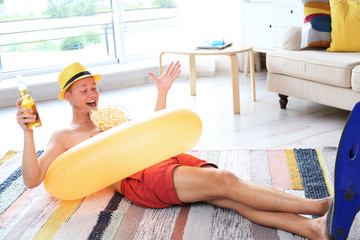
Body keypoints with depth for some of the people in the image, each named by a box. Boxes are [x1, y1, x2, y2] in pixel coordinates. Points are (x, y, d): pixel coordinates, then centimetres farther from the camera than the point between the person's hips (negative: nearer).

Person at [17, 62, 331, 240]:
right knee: (225, 181, -26)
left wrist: (162, 92, 32)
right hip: (139, 176, -6)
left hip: (167, 157, 7)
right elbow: (32, 179, 1)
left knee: (230, 196, -19)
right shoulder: (64, 137, 13)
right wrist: (28, 132, -11)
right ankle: (317, 206, -28)